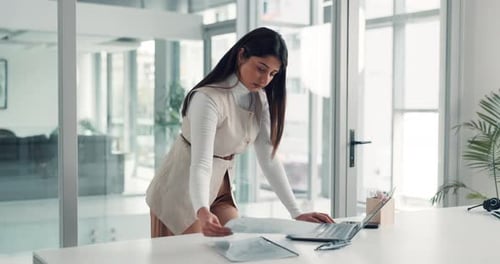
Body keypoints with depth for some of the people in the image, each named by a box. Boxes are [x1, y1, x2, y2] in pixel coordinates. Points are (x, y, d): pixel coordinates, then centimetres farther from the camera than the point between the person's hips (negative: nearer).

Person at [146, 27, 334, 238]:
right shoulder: (208, 99, -27)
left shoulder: (259, 100, -3)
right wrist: (203, 212, -55)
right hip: (182, 192, -7)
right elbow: (200, 164, -37)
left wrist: (296, 213, -12)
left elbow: (269, 159, -5)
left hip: (220, 190, 7)